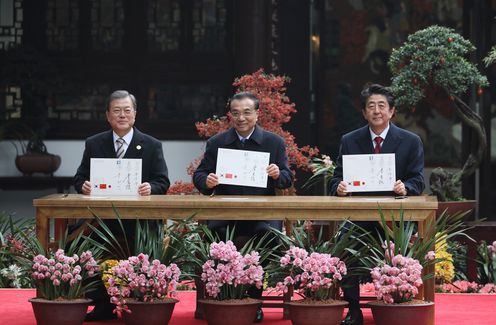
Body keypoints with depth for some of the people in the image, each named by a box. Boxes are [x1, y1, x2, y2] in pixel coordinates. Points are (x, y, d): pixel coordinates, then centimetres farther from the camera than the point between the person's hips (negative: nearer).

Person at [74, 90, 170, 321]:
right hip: (102, 221, 1)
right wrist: (84, 186, -12)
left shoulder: (152, 146, 9)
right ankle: (102, 308, 5)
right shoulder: (93, 144, 13)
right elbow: (80, 178, 12)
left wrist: (150, 188, -18)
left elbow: (163, 182, 4)